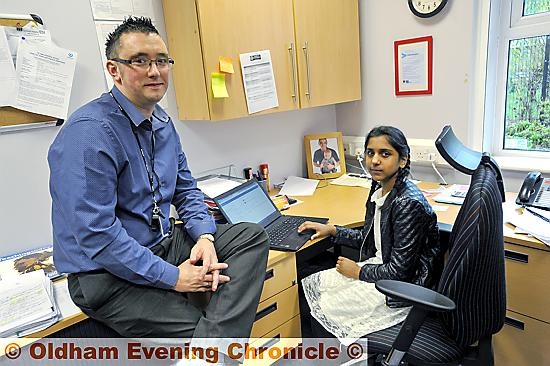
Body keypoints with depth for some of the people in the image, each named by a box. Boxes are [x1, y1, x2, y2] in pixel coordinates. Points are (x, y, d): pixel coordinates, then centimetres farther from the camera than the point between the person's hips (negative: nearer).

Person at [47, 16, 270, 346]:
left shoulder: (163, 123, 6)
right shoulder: (89, 132, -20)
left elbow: (186, 189, 11)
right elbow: (96, 235, -24)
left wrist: (205, 236, -8)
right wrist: (172, 276, -20)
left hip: (163, 243, 8)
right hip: (109, 273, -8)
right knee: (196, 330, -23)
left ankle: (213, 345, -19)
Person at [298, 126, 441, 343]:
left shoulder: (408, 203, -26)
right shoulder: (379, 189, 0)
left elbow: (399, 271, -23)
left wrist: (358, 271, -12)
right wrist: (332, 231, 7)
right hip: (381, 267, 8)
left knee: (324, 308, -5)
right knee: (313, 285, 5)